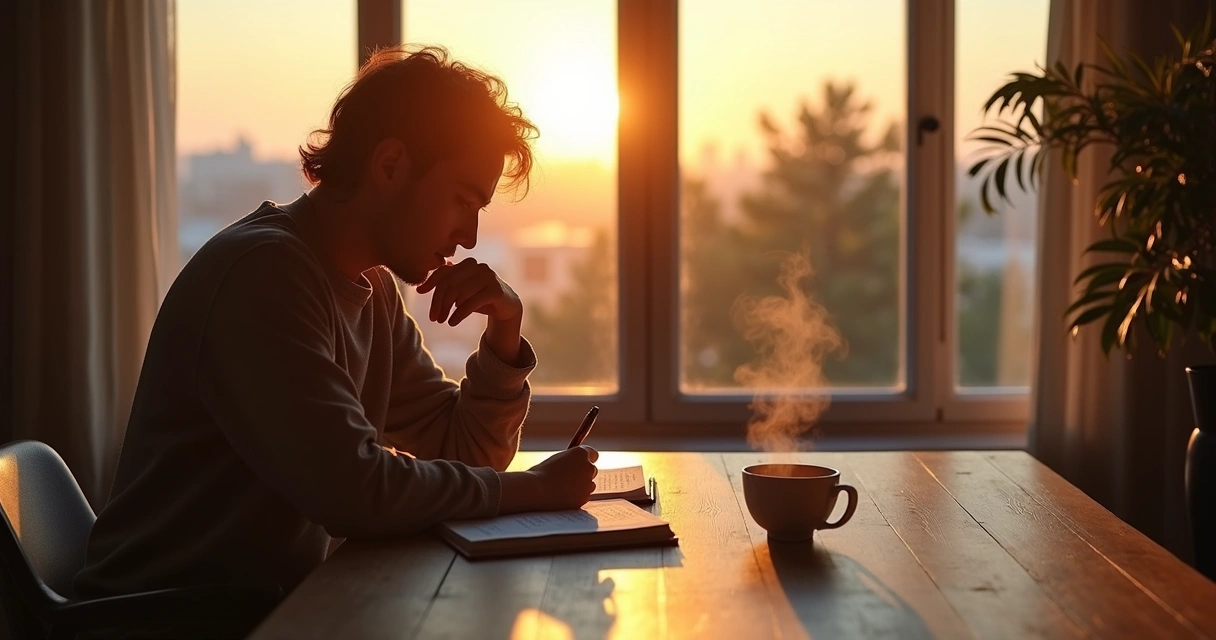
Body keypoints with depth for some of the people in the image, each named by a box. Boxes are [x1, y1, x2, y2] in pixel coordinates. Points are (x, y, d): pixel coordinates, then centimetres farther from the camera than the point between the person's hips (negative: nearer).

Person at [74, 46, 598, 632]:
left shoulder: (374, 289, 7)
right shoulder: (264, 272, -20)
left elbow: (463, 451, 12)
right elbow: (357, 492, -28)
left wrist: (503, 335, -4)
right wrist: (533, 489, -17)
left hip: (284, 600, 8)